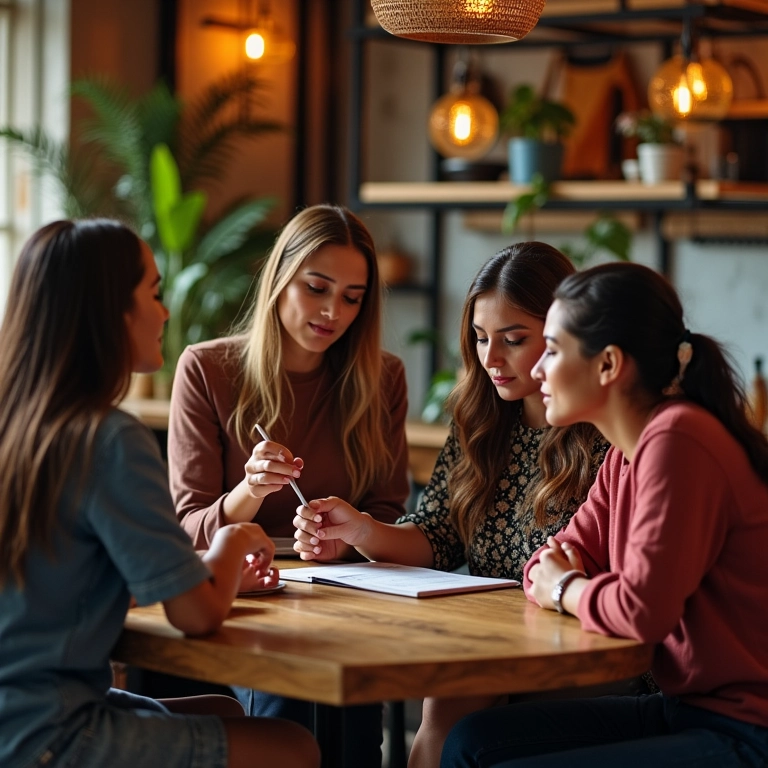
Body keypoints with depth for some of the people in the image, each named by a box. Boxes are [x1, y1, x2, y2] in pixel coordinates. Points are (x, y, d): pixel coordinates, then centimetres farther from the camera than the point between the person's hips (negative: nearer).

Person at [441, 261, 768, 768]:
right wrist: (571, 581, -8)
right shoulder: (625, 455, 10)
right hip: (688, 708, 9)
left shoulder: (677, 441, -20)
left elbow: (644, 608, -26)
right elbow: (551, 568, 16)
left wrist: (565, 589, -6)